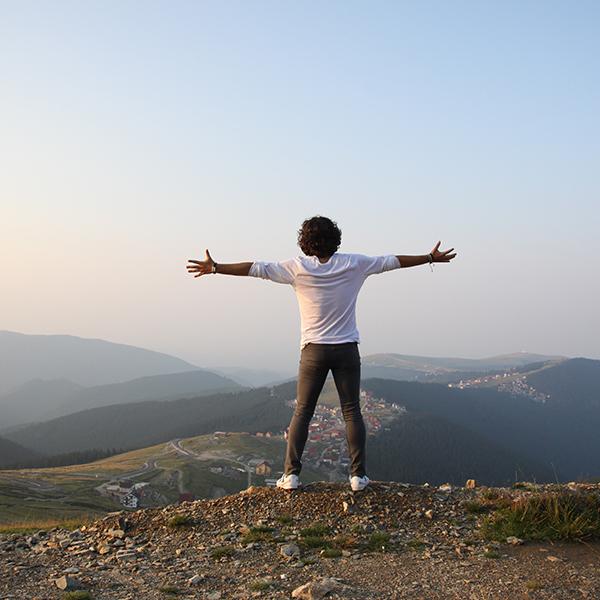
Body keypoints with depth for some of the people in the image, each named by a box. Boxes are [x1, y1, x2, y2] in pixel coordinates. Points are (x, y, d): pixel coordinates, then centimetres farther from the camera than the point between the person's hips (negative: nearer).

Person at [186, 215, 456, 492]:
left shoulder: (298, 267, -4)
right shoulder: (354, 264, 0)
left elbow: (257, 268, -3)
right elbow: (392, 261, 8)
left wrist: (215, 268, 3)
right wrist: (431, 258, 19)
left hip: (313, 350, 0)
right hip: (347, 349, 1)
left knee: (302, 412, 7)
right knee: (352, 412, 6)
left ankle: (291, 474, 5)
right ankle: (358, 475, 5)